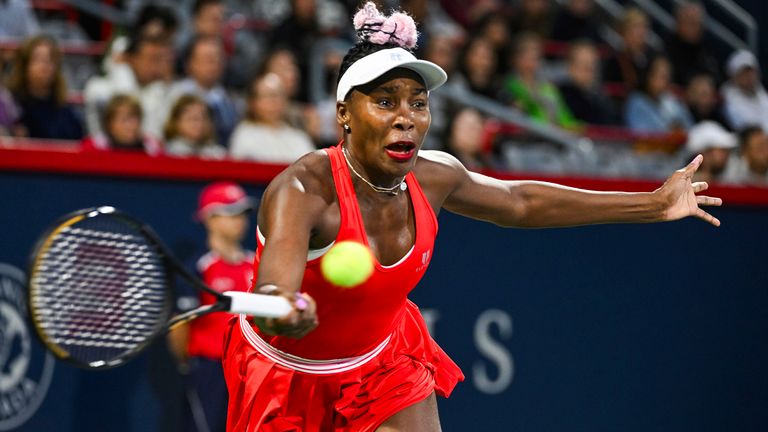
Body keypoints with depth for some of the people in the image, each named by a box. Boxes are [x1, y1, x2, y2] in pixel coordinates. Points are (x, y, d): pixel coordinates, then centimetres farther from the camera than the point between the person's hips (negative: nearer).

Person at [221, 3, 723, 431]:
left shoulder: (434, 176, -14)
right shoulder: (301, 189, -33)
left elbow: (520, 202, 6)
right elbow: (277, 271, -54)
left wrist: (654, 203, 8)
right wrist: (281, 307, -80)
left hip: (383, 362, 4)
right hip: (287, 374, -4)